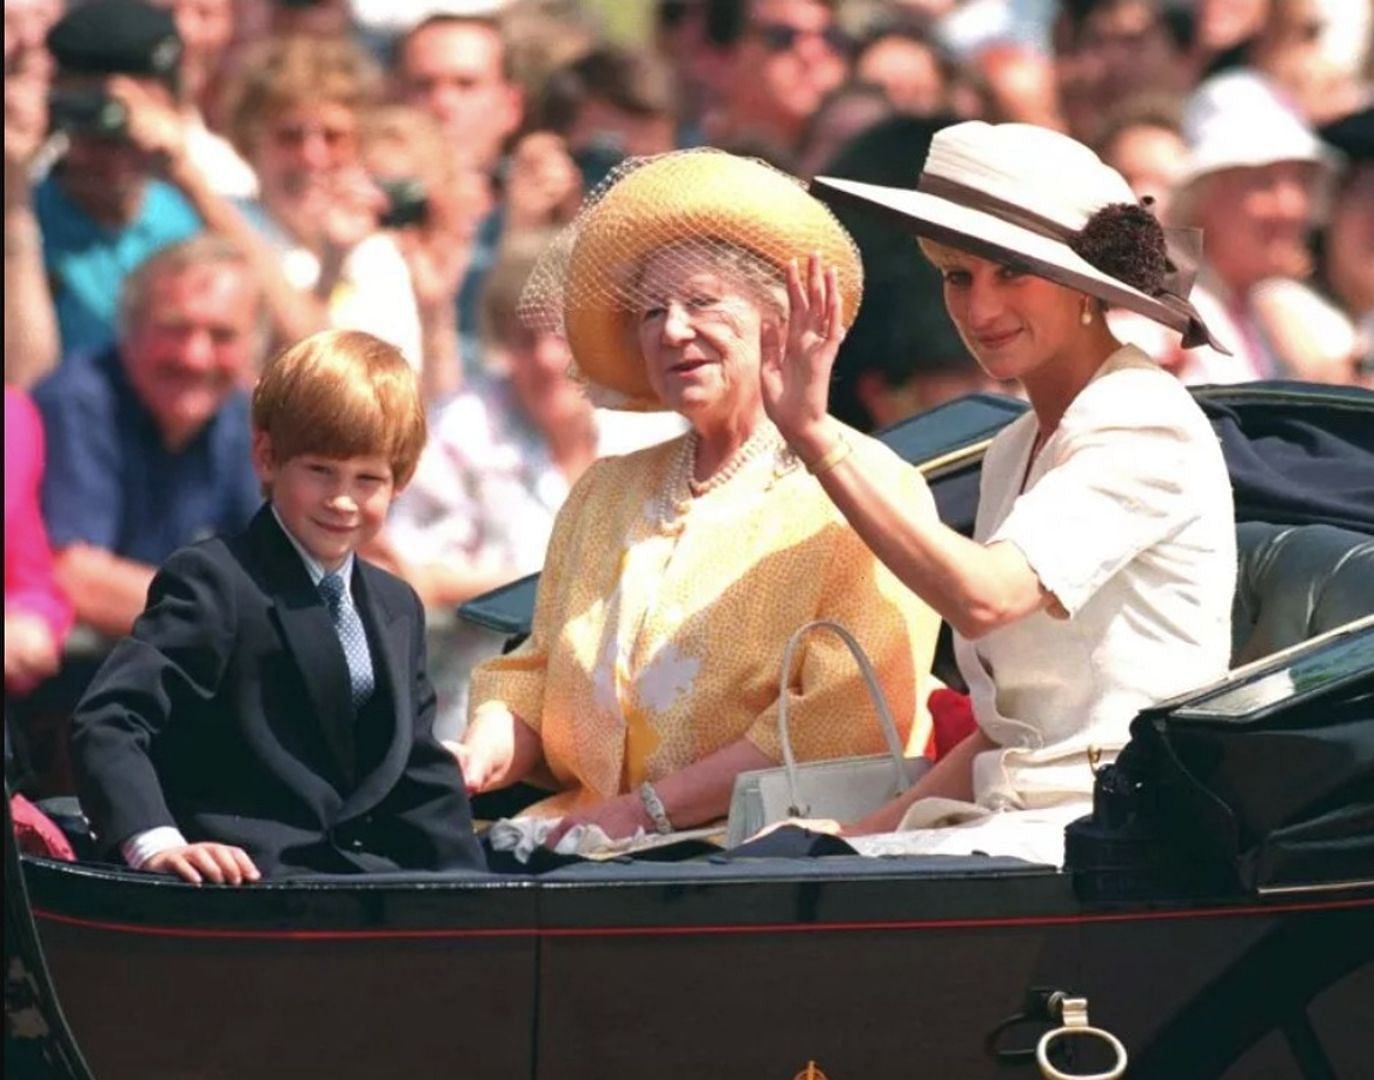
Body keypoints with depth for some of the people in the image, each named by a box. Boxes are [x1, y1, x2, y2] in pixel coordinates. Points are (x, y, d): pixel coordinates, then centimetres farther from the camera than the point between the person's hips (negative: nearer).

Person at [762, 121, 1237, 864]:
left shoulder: (1145, 426, -7)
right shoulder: (1015, 452, 20)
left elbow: (983, 595, -24)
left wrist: (818, 440, -25)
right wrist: (860, 836, 6)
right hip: (1021, 828, 8)